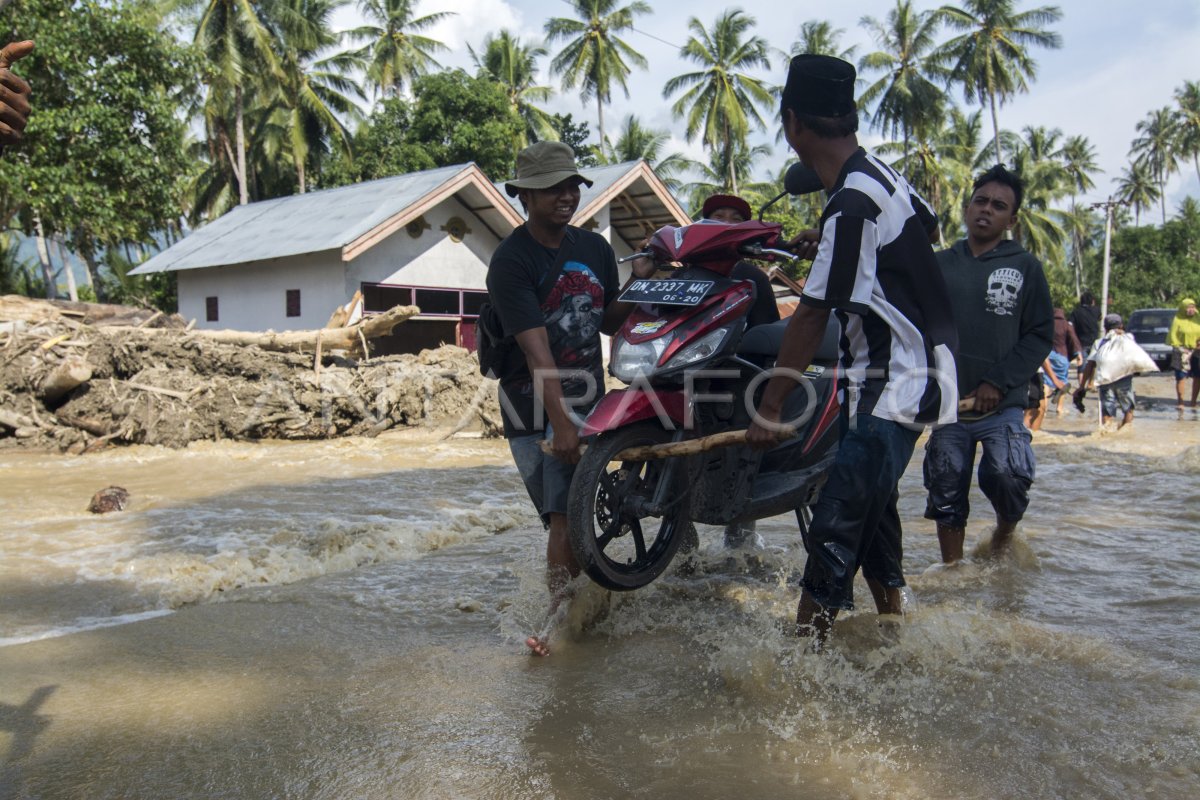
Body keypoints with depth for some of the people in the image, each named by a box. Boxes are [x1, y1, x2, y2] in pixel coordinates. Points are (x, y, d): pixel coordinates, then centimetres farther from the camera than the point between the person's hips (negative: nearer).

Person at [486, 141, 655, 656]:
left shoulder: (595, 248, 8)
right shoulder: (511, 260, -12)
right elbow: (536, 349, -21)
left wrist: (640, 283, 1)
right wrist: (560, 424, -27)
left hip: (588, 401, 5)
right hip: (535, 411, -5)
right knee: (566, 517, -12)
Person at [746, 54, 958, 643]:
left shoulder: (853, 203, -22)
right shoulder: (882, 173, 6)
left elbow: (812, 314, -20)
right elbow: (929, 226, 28)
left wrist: (769, 408, -14)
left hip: (893, 386, -10)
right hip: (914, 373, 10)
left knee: (836, 528, -10)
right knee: (872, 509, 21)